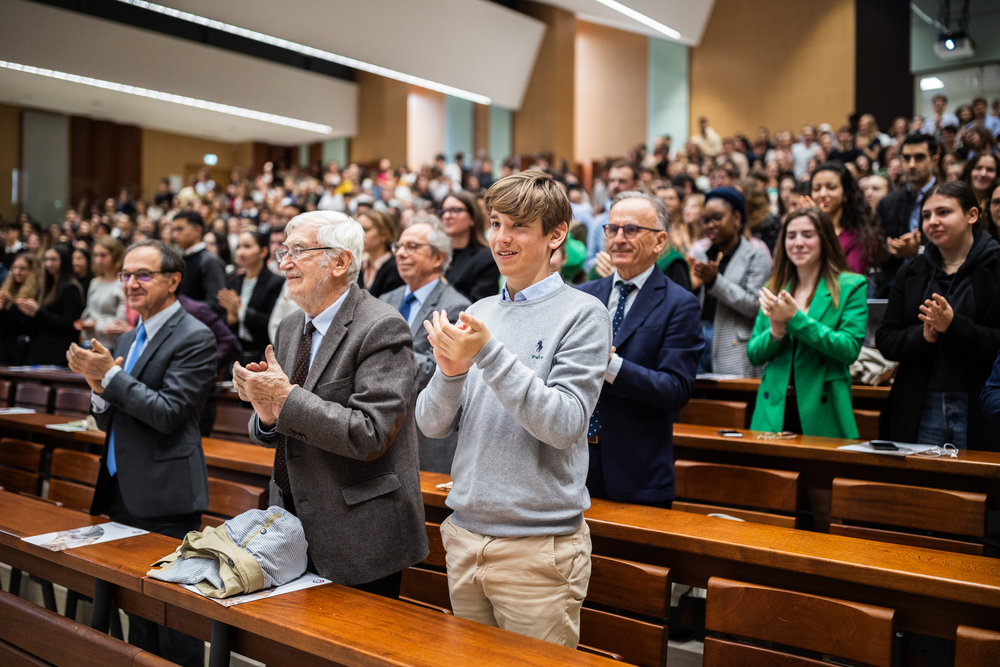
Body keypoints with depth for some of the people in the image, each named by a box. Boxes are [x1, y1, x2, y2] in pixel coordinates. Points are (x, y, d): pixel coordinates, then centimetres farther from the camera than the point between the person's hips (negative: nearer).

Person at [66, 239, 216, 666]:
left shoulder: (193, 338, -11)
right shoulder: (126, 340, 15)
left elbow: (169, 412, -20)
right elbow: (109, 422, 16)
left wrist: (111, 376, -17)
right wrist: (100, 390, -4)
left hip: (164, 501, -8)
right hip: (123, 494, 8)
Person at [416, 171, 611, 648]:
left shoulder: (583, 314, -8)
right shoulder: (478, 313, 7)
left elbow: (565, 423, -19)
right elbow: (432, 425, 4)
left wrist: (489, 354, -26)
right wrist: (449, 372, -16)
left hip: (540, 545, -5)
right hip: (464, 534, 5)